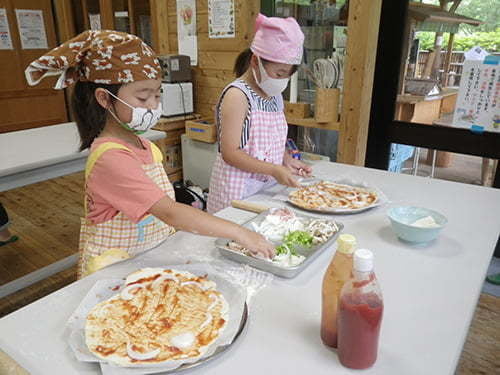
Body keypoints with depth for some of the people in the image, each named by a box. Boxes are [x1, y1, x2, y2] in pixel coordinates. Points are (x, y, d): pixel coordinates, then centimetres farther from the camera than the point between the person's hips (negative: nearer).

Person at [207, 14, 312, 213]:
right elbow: (230, 153, -20)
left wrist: (287, 159, 2)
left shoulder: (275, 95, 10)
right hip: (239, 188, -7)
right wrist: (274, 170, -24)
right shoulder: (237, 95, -16)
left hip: (267, 186, 7)